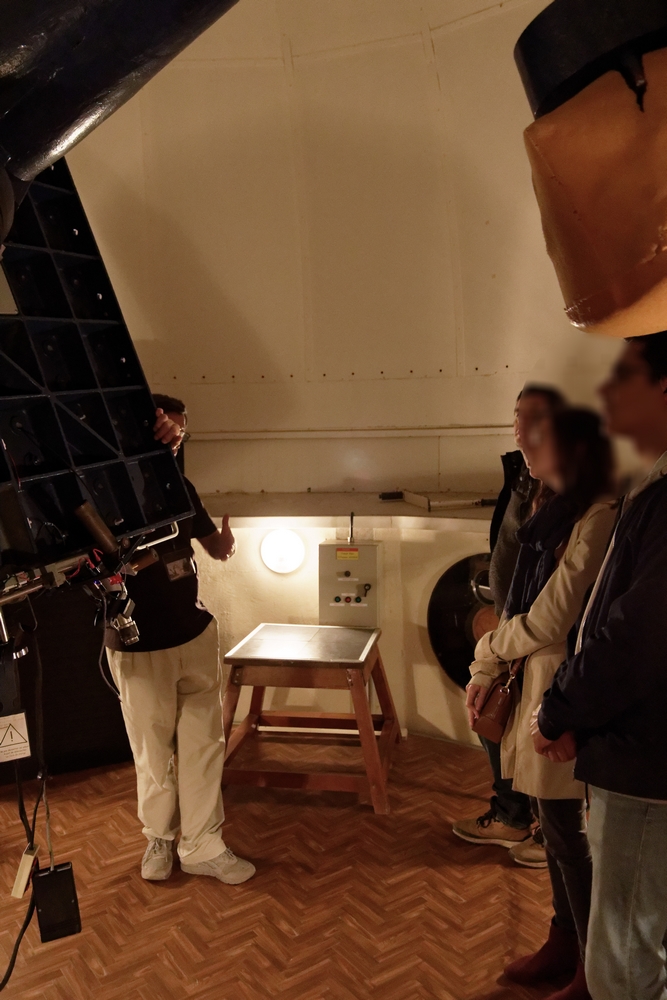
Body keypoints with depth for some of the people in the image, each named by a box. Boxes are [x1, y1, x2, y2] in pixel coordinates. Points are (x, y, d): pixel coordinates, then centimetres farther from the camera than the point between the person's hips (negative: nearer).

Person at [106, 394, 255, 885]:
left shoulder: (180, 486, 3)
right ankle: (159, 835, 34)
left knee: (203, 743, 8)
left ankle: (202, 845, 21)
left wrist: (227, 543, -15)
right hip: (139, 646, -4)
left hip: (196, 634, 4)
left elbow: (214, 546, 10)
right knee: (153, 750, 10)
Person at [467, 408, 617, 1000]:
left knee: (563, 826, 5)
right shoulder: (554, 513, 10)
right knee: (556, 823, 18)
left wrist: (492, 648, -4)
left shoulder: (597, 519, -19)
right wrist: (486, 670, 5)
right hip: (537, 678, 8)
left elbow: (550, 621, -21)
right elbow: (519, 602, 12)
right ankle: (564, 942, 36)